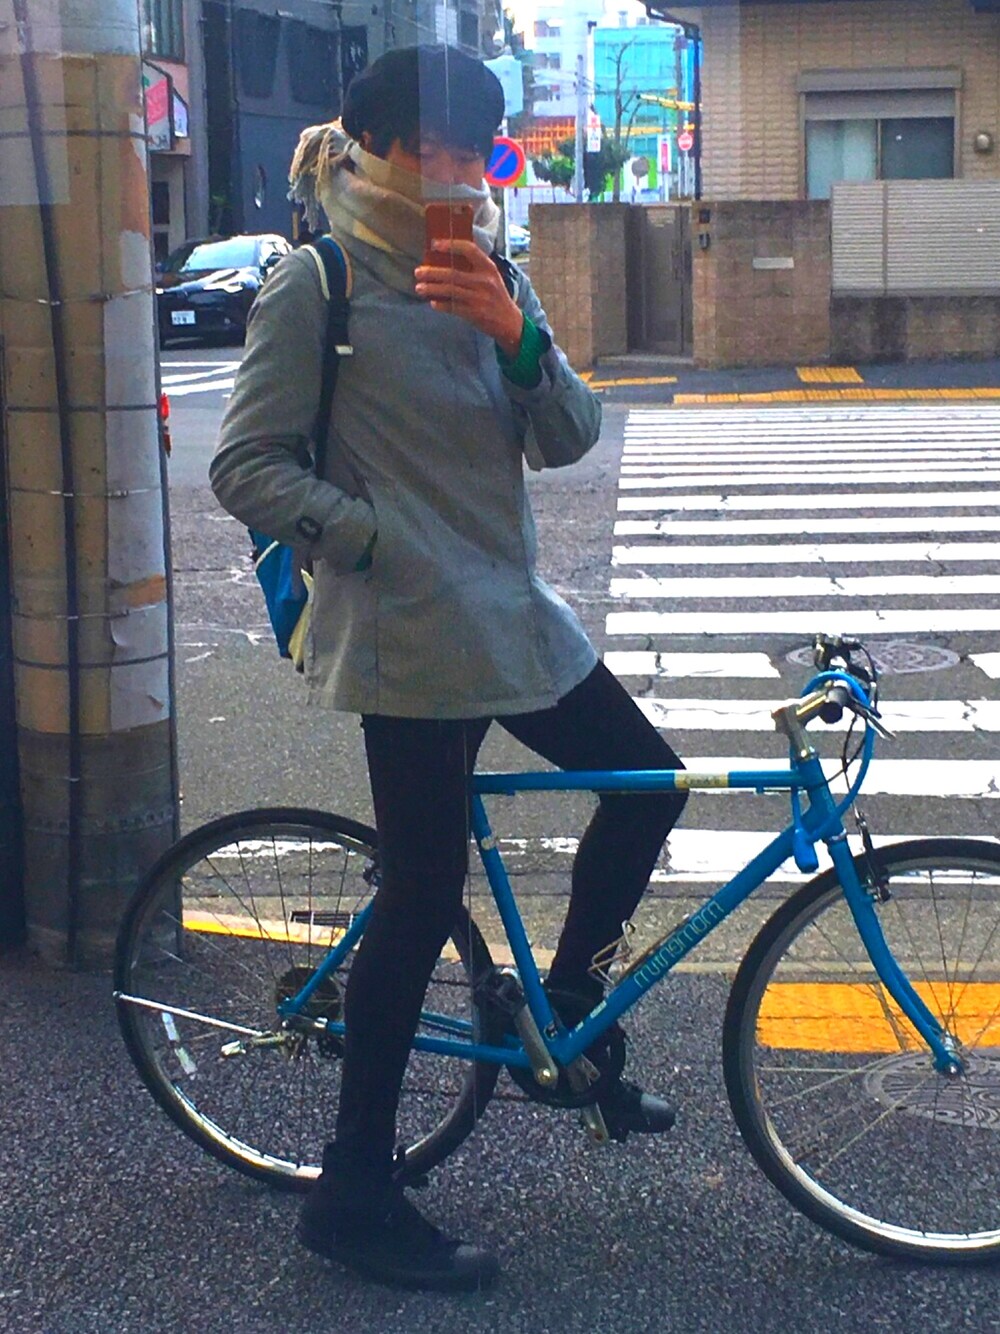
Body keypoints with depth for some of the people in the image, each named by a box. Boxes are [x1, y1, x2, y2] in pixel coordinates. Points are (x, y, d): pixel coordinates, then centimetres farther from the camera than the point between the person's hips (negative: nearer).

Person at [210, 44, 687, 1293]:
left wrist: (516, 333, -15)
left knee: (645, 785, 10)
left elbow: (566, 439, 3)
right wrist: (381, 540, -18)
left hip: (512, 614, 8)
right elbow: (247, 466, -11)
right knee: (424, 895, -4)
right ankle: (353, 1194, 9)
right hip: (407, 633, -8)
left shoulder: (487, 273, 11)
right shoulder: (316, 286, -9)